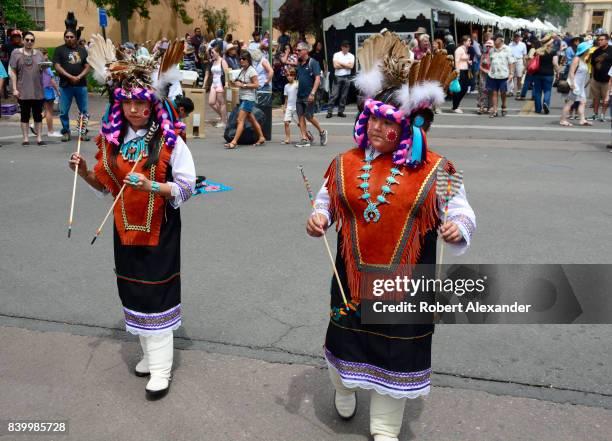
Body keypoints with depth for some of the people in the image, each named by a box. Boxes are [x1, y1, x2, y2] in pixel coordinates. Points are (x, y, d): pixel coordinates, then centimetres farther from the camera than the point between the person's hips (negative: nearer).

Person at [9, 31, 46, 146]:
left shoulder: (39, 54, 12)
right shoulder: (16, 53, 3)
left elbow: (44, 69, 15)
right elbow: (13, 72, 0)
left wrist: (43, 67, -10)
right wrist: (14, 89, -6)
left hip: (38, 91, 2)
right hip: (23, 91, -2)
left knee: (38, 115, 5)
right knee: (25, 115, 4)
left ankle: (39, 138, 10)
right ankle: (25, 138, 8)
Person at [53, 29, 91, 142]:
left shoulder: (82, 51, 14)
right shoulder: (59, 50, 5)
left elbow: (87, 66, 7)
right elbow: (57, 66, -4)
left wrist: (79, 77, -10)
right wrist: (70, 77, -14)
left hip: (81, 85, 2)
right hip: (65, 86, -2)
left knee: (84, 111, 5)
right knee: (64, 111, 0)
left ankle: (83, 132, 16)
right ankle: (66, 132, 13)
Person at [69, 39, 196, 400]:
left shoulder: (169, 140, -10)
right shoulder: (112, 139, 4)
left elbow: (186, 188, -11)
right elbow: (106, 185, 14)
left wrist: (151, 186, -25)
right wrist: (85, 172, -4)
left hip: (160, 229, -5)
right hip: (126, 228, 5)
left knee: (157, 294, -2)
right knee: (133, 291, 12)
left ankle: (161, 369, 8)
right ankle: (152, 352, 31)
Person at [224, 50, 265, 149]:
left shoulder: (251, 70, -12)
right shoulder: (242, 70, 12)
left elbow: (256, 85, -17)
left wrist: (243, 85, -19)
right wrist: (236, 83, 2)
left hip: (248, 98, -9)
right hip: (242, 97, 9)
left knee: (240, 120, -13)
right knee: (251, 119, 16)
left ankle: (234, 141, -15)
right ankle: (261, 138, 26)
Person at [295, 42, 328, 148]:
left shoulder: (313, 63, -7)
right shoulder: (299, 64, 13)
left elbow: (317, 78, -14)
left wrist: (312, 93, -22)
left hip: (308, 96, -7)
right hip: (299, 95, 7)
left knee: (309, 116, -6)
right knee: (301, 116, 2)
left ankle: (322, 131, 17)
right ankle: (305, 139, 5)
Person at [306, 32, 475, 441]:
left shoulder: (434, 169, -9)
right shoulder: (345, 164, 0)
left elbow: (462, 213, -2)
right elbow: (325, 203, 12)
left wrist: (457, 228, -24)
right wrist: (318, 219, -9)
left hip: (405, 281, -2)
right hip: (352, 277, 2)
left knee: (397, 350, 11)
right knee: (346, 338, 18)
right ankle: (344, 391, 54)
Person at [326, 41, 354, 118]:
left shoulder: (351, 56, 8)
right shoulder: (336, 55, 4)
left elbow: (351, 66, -7)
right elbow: (335, 66, -9)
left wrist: (341, 63, -7)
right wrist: (346, 65, -4)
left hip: (346, 77, 2)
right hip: (338, 77, -2)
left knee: (344, 96, 4)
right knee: (334, 94, -5)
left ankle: (340, 112, 11)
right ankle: (329, 111, -3)